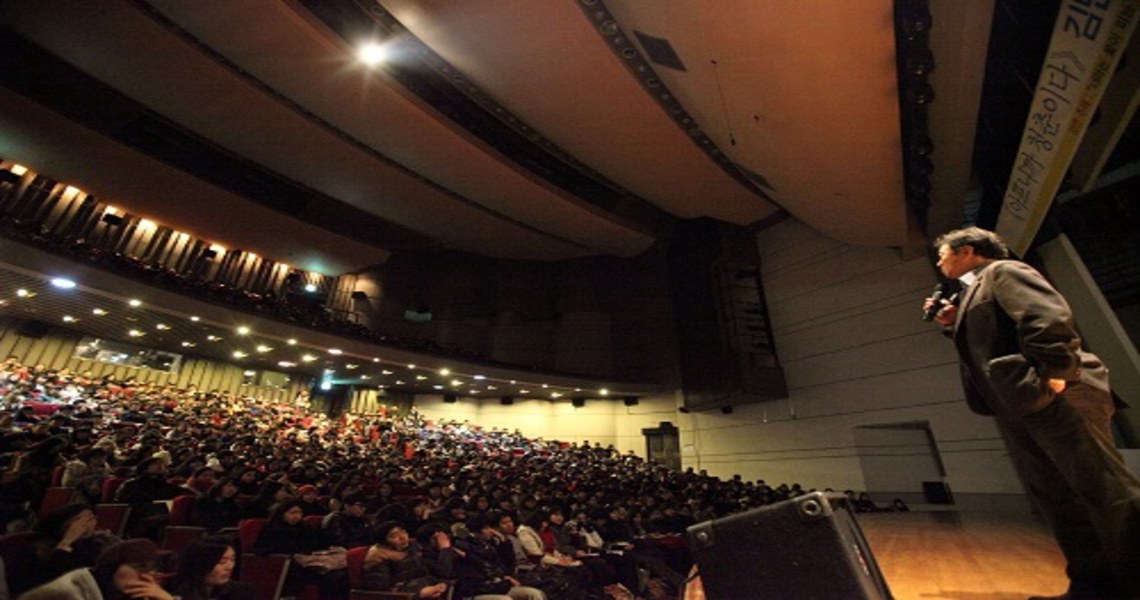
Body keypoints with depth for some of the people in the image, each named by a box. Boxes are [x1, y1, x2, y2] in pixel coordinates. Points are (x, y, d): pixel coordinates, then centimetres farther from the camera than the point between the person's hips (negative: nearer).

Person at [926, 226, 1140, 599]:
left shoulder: (1002, 271, -1)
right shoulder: (972, 294, 25)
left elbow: (1049, 317, -16)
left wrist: (1053, 374, -21)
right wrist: (954, 326, 12)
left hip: (1052, 396, -9)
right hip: (1016, 406, 9)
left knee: (1105, 488, -6)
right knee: (1054, 497, 8)